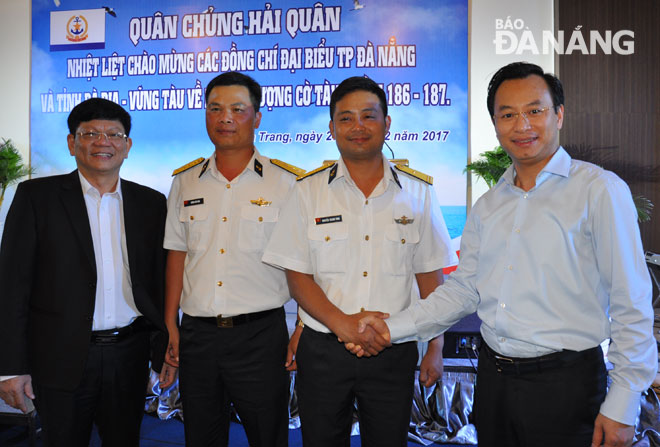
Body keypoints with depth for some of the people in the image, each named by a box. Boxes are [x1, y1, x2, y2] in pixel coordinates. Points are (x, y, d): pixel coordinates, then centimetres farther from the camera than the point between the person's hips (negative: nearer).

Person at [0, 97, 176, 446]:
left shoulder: (151, 203, 6)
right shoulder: (36, 196, -1)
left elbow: (162, 284, 7)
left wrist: (166, 352, 5)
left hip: (129, 356, 3)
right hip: (62, 360, -2)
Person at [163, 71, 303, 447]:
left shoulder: (287, 182, -3)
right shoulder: (185, 182, 8)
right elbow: (177, 256, 11)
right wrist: (170, 326, 7)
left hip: (260, 335, -3)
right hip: (196, 334, 4)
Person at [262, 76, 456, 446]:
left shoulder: (418, 193, 2)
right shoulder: (308, 191, 0)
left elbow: (430, 277, 5)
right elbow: (297, 275, -2)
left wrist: (436, 348, 1)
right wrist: (340, 322, -16)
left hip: (394, 353, 0)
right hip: (322, 350, 0)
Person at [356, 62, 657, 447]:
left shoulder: (599, 190, -9)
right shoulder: (488, 206, 9)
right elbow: (463, 288, 9)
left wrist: (622, 405, -12)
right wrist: (394, 328, -1)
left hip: (565, 385, -5)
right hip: (494, 376, 5)